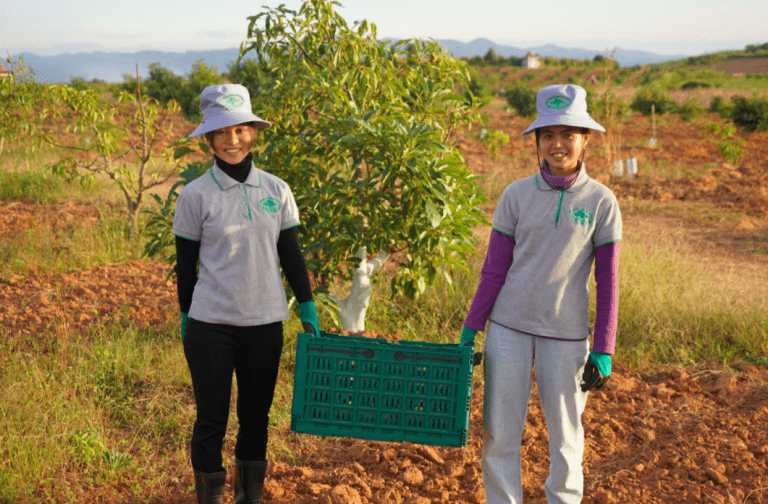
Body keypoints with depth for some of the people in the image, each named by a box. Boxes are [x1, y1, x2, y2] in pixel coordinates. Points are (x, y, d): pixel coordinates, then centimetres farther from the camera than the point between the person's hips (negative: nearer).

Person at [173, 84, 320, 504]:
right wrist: (186, 318, 6)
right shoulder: (195, 195, -5)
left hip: (265, 323, 3)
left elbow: (291, 255, 8)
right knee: (212, 418, 4)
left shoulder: (276, 190, 3)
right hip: (211, 326, -3)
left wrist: (308, 310, 8)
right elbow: (185, 265, 2)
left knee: (256, 414, 13)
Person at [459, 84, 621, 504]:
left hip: (566, 334, -1)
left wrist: (603, 351, -4)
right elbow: (494, 269, 3)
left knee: (565, 435, 9)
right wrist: (469, 330, 1)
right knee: (499, 432, 5)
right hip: (508, 328, 1)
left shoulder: (601, 202, -3)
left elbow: (607, 282, -1)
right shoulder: (516, 196, -1)